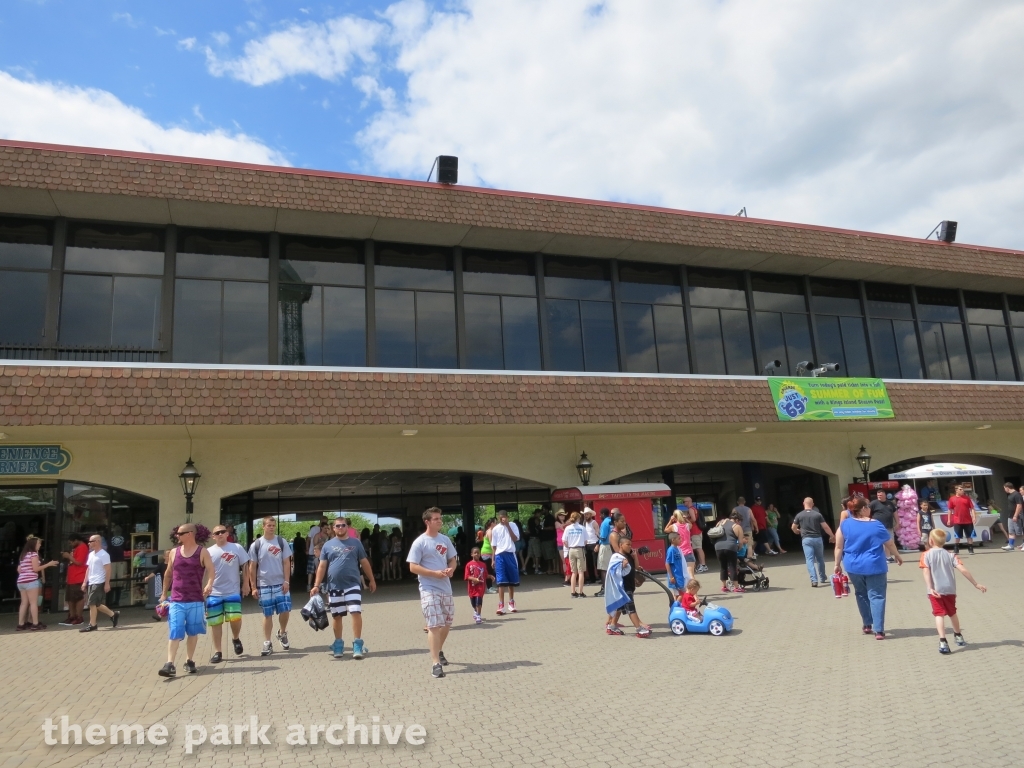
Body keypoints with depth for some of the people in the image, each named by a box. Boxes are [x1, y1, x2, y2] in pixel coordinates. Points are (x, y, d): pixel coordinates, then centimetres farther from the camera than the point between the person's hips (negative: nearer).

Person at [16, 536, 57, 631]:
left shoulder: (23, 555, 18)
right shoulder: (34, 554, -7)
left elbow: (19, 569, 16)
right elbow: (36, 568, -12)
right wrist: (48, 564, -6)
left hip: (21, 581, 8)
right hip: (31, 581, -8)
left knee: (24, 603, 10)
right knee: (34, 603, -4)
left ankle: (21, 624, 8)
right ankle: (35, 624, -3)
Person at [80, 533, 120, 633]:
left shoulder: (103, 554, -12)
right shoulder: (91, 554, 15)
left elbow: (108, 570, -14)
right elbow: (88, 569, 19)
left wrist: (107, 584, -18)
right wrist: (85, 582, 15)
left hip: (98, 583, -9)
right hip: (91, 583, 9)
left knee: (92, 603, -7)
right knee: (96, 604, 10)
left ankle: (92, 625, 2)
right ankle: (113, 614, 23)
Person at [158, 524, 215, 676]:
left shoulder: (202, 552, -4)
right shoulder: (174, 552, 7)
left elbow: (211, 570, -10)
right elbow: (169, 573, 18)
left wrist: (209, 584, -29)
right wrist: (164, 594, 20)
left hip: (196, 600, -2)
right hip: (176, 600, 2)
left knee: (193, 632, 9)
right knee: (174, 633, -6)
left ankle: (189, 661, 22)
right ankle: (170, 664, -8)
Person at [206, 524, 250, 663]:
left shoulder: (237, 548, 1)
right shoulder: (209, 552, 3)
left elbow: (245, 566, 4)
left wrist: (246, 584, 0)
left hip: (233, 592, -1)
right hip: (214, 593, 1)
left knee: (235, 618, -10)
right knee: (215, 623, 5)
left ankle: (236, 638, 20)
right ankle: (218, 652, 17)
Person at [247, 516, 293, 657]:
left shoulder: (282, 542, 0)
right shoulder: (256, 545, -2)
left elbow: (286, 563, 1)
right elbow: (252, 567, 1)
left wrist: (286, 581, -7)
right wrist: (253, 587, -2)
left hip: (280, 584, 0)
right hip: (264, 585, 0)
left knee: (285, 610, -3)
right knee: (268, 615, 6)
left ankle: (282, 633, 25)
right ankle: (267, 644, 17)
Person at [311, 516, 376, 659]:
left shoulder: (356, 543, 3)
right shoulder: (328, 545, 4)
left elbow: (364, 562, 8)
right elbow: (322, 566, 4)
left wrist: (371, 580, 11)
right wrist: (316, 585, -2)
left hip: (353, 584, -1)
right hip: (334, 586, 2)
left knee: (356, 612, -10)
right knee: (337, 616, 10)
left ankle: (357, 644, -2)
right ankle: (339, 644, 23)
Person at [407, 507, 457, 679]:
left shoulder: (445, 539, 7)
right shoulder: (420, 542, -12)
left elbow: (452, 559, 16)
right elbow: (413, 567, -13)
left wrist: (451, 569, -7)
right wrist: (434, 573, -21)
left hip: (446, 588, 6)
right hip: (429, 589, -6)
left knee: (447, 622, 16)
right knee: (434, 625, -9)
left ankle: (439, 651, 39)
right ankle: (436, 663, -5)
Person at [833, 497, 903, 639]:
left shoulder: (844, 524, -5)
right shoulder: (876, 525, -8)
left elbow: (839, 547, -3)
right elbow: (890, 544, 5)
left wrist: (837, 564, 8)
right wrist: (897, 556, 24)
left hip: (853, 566, 3)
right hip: (874, 566, -3)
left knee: (861, 595, 19)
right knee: (876, 596, 1)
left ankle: (867, 625, 27)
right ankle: (878, 630, -4)